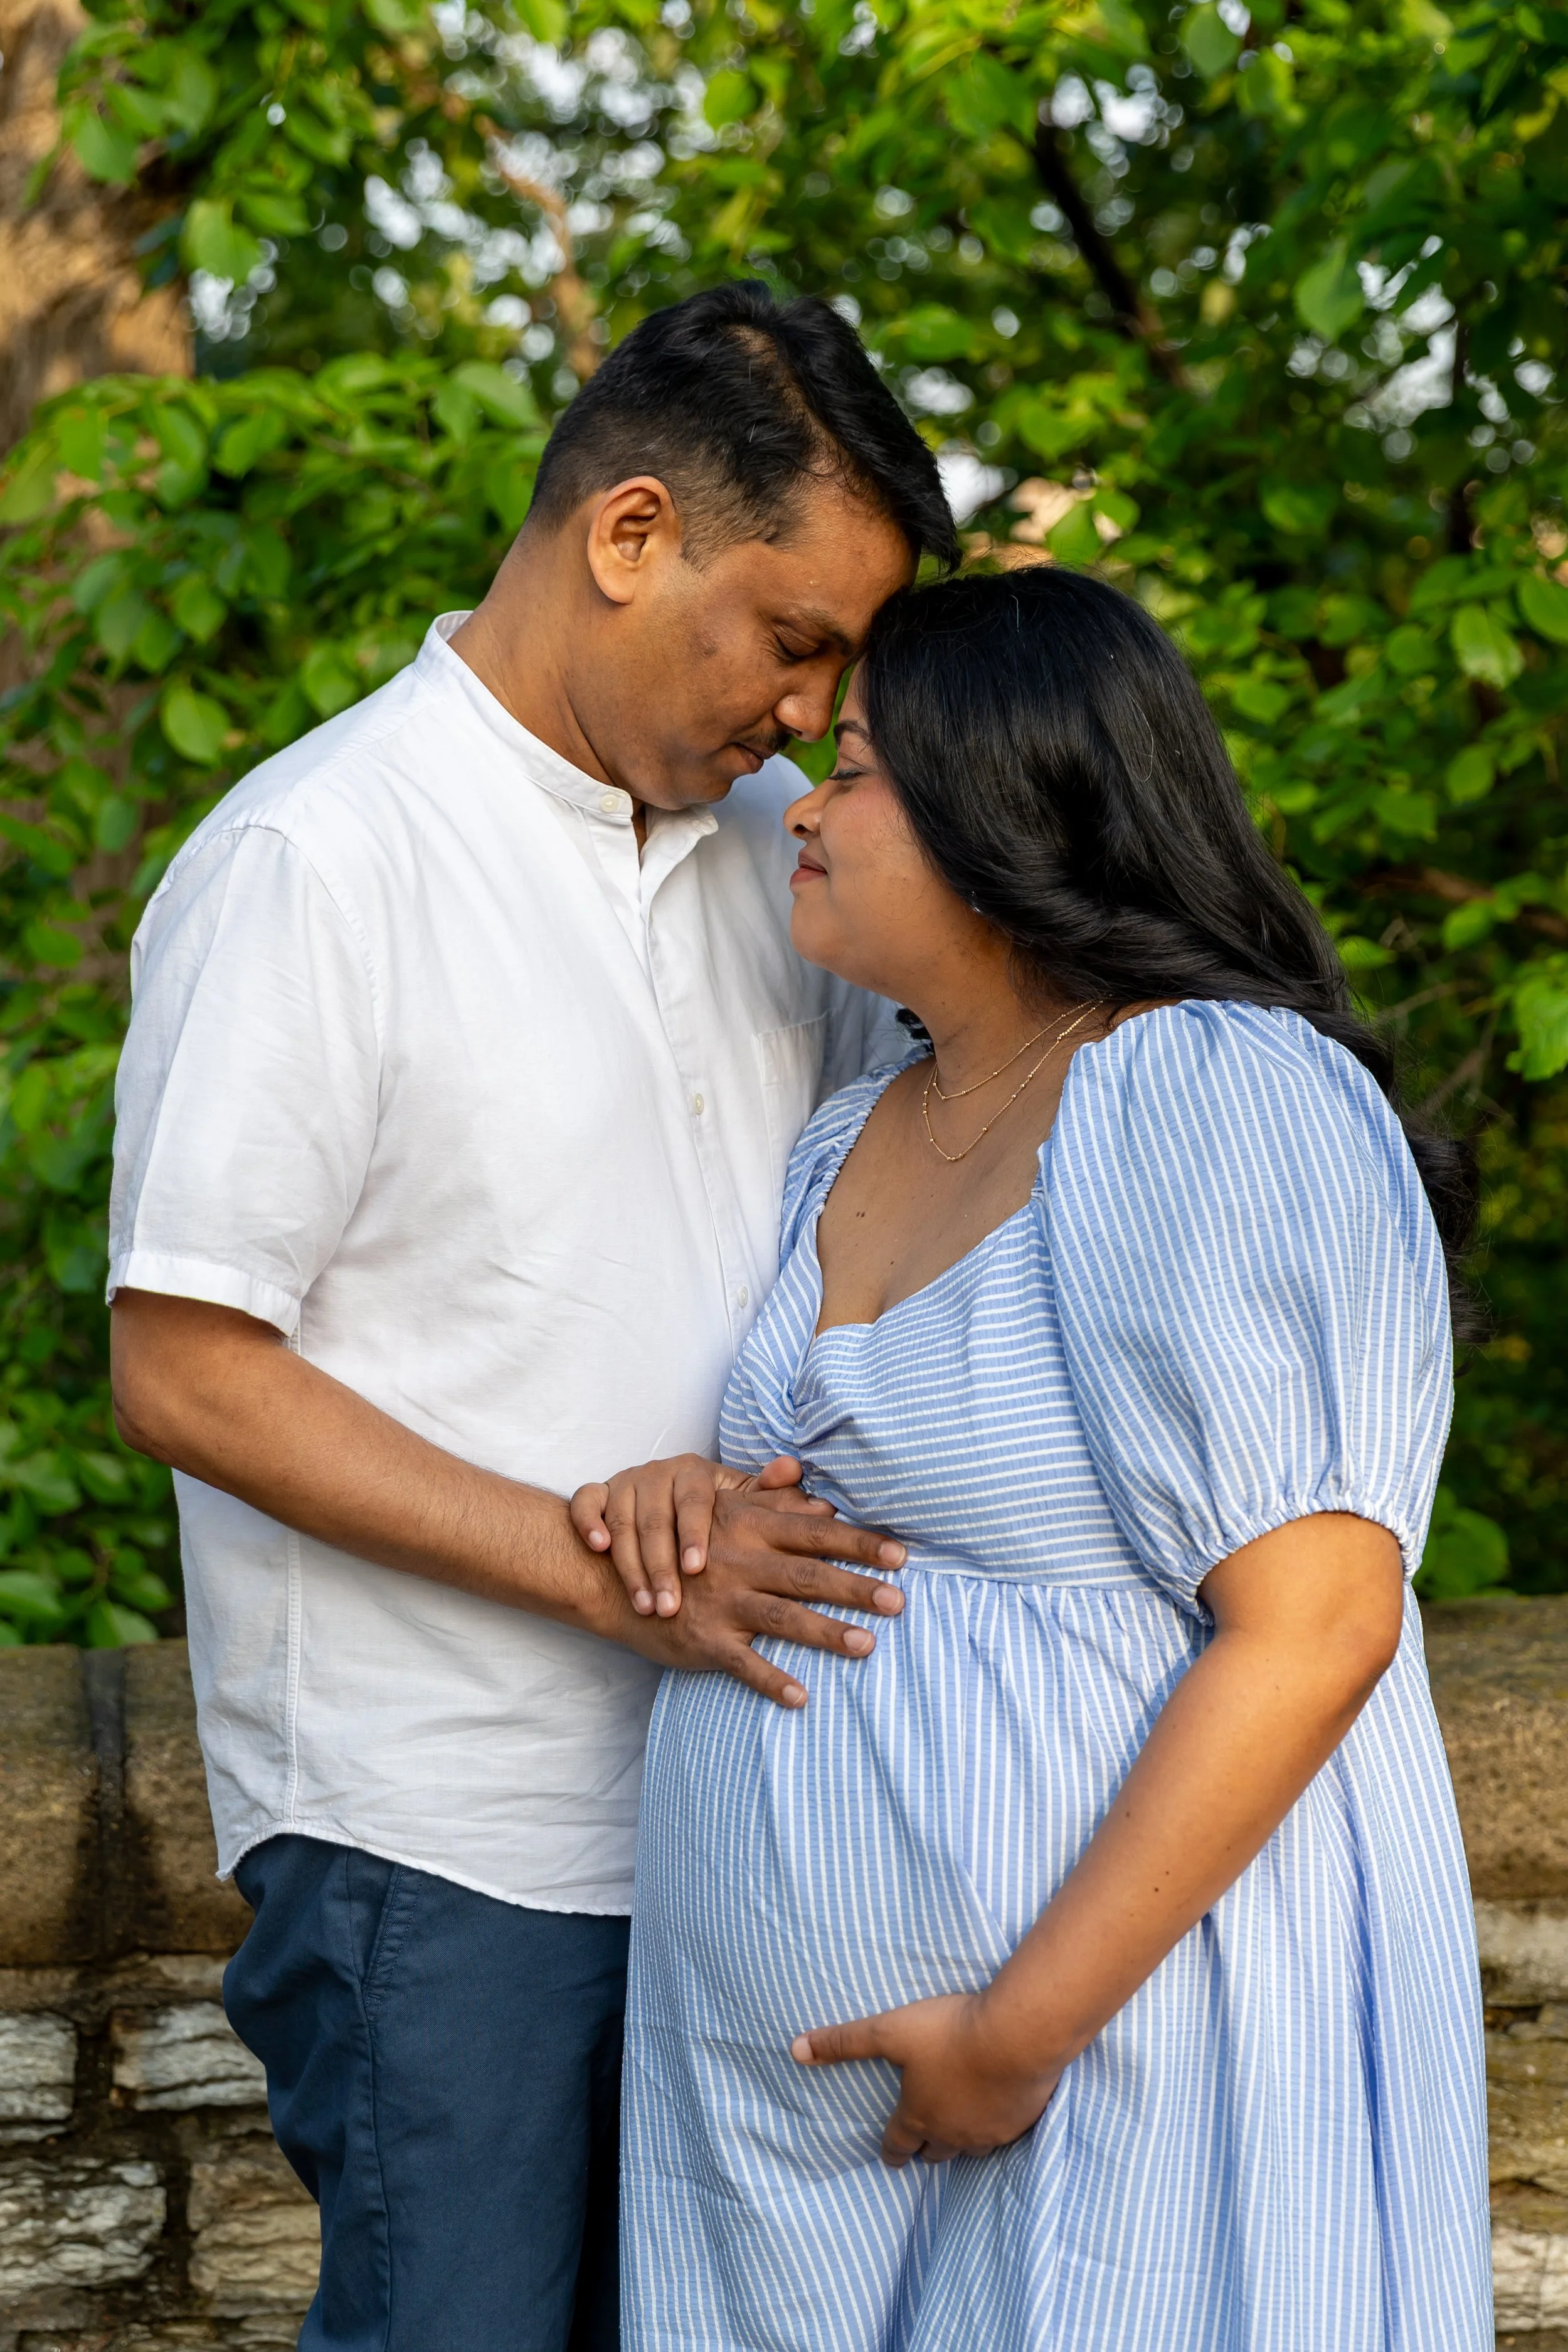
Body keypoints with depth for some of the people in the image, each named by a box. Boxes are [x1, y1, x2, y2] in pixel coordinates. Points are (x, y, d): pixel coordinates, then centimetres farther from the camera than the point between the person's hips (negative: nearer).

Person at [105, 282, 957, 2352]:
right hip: (438, 1839, -7)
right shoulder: (312, 863, -13)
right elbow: (185, 1374, -15)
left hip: (733, 1786, 7)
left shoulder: (770, 842, 9)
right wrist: (606, 1565, -20)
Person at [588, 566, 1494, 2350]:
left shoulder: (1215, 1100, -16)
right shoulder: (852, 1141, 11)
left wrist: (1024, 2028, -22)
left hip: (1128, 2037, -8)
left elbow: (1314, 1625, -22)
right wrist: (695, 1502, 2)